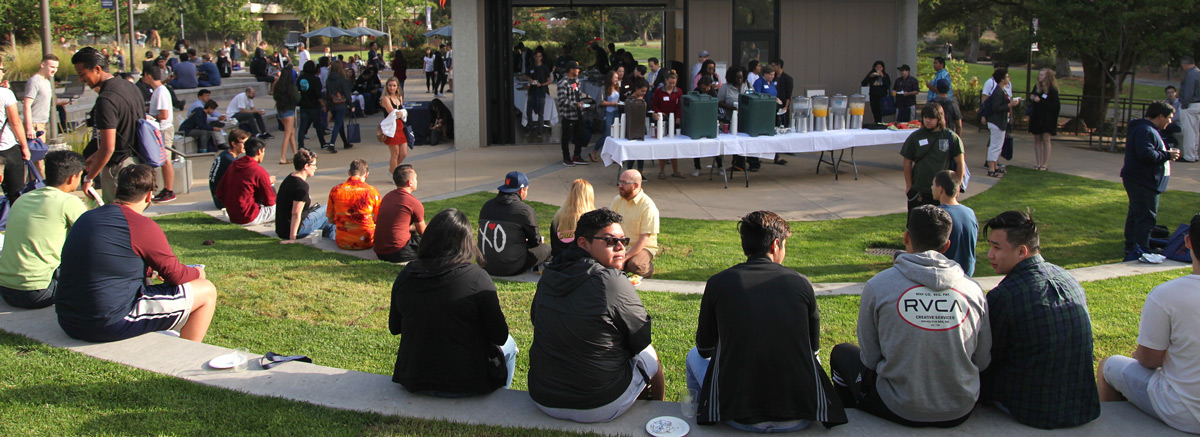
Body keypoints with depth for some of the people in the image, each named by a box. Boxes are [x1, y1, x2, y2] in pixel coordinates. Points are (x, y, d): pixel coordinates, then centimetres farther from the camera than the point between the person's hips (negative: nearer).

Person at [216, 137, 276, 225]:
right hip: (248, 219, -8)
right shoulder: (259, 171, -15)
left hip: (232, 217, 8)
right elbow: (269, 201, -8)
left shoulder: (232, 166, 5)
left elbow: (220, 193, 9)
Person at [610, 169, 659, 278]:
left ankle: (648, 267, 1)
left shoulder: (648, 206, -15)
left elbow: (644, 238, -18)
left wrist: (625, 257, -24)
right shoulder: (617, 200, 5)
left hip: (643, 247, -5)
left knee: (635, 266, -35)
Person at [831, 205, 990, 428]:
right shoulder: (973, 290, -8)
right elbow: (983, 361, 0)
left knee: (841, 353, 25)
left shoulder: (878, 286, -14)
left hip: (901, 410, -3)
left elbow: (869, 358, -6)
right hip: (961, 412, 3)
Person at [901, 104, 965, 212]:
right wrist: (909, 186, 3)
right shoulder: (915, 137, 1)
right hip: (918, 192, 1)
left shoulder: (952, 138, -2)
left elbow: (960, 163, 3)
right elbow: (907, 162, 6)